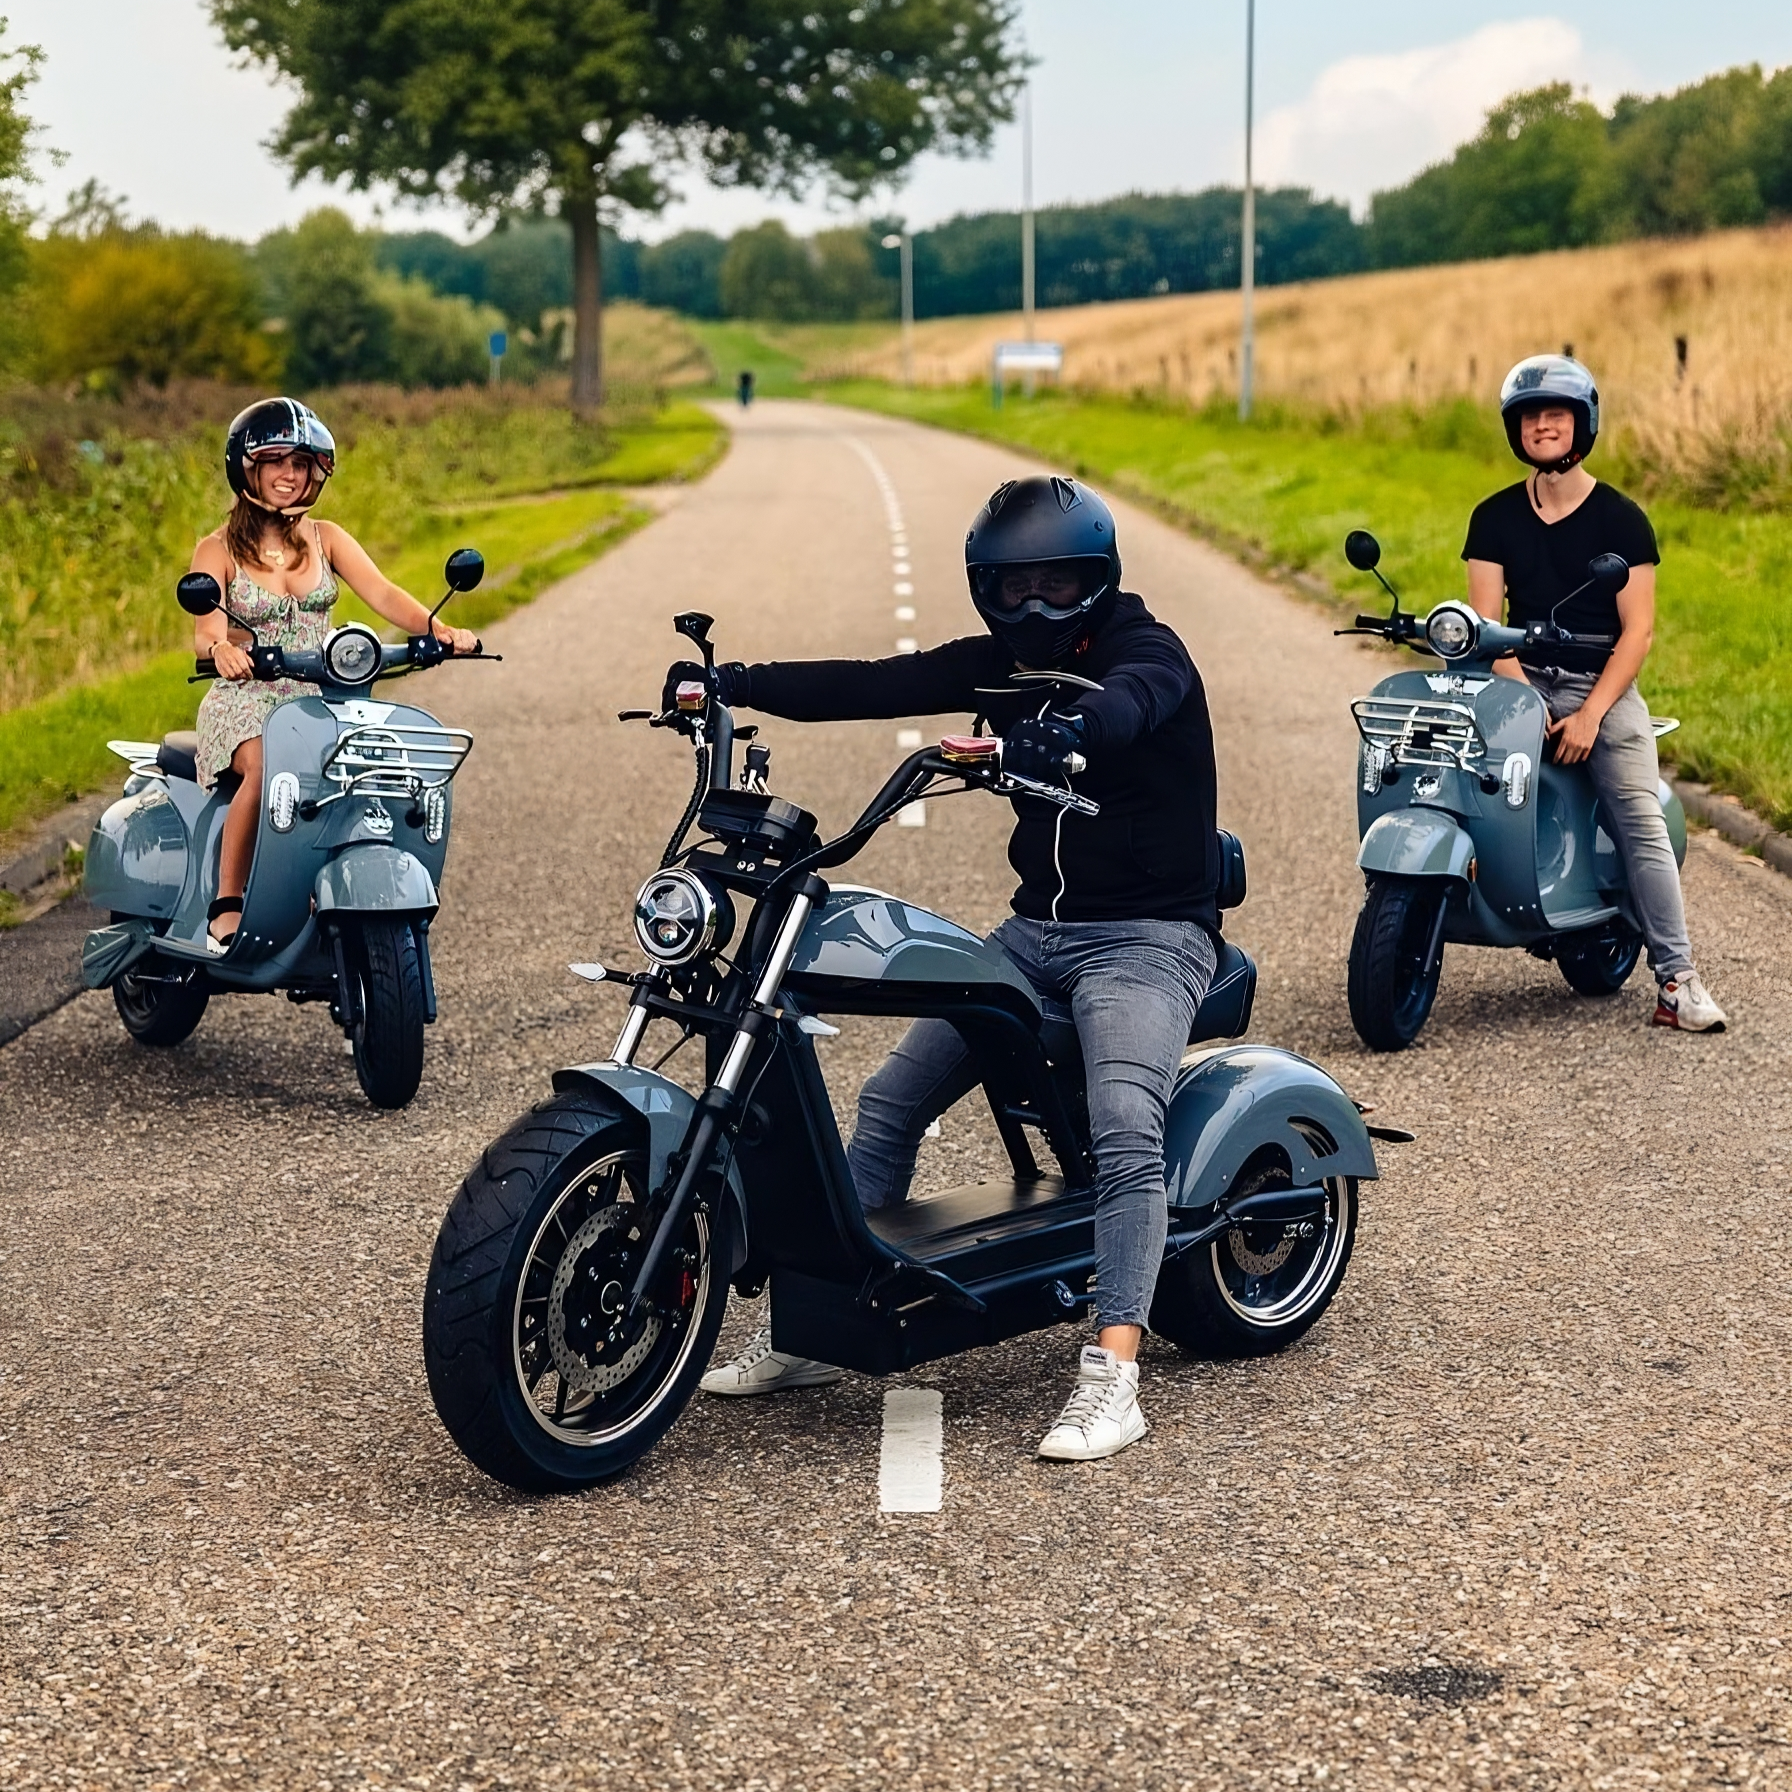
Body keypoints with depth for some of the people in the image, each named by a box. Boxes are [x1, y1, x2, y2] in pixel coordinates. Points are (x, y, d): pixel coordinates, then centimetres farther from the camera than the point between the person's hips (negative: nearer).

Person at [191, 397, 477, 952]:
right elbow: (205, 627, -15)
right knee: (267, 768, -37)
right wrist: (221, 648, -41)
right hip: (245, 701, -3)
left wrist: (438, 628, -24)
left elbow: (382, 593, -3)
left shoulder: (326, 538, 13)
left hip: (318, 700, 3)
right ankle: (227, 905, -26)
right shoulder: (217, 549, 3)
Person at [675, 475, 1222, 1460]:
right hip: (1036, 931, 7)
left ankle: (1111, 1377, -29)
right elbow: (874, 685, -2)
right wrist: (740, 683, -14)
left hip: (1149, 937, -7)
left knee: (1125, 1135, -29)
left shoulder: (1148, 651, -11)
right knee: (890, 1100, 1)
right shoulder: (1000, 663, 8)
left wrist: (1062, 731, -57)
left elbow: (1128, 702, -35)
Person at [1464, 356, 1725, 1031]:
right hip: (1522, 680, 2)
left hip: (1604, 687, -2)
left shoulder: (1622, 518, 2)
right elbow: (1485, 623, 1)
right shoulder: (1494, 518, 9)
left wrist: (1590, 714, -15)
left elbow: (1638, 629, -2)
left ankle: (1675, 978, -20)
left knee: (1642, 822, -18)